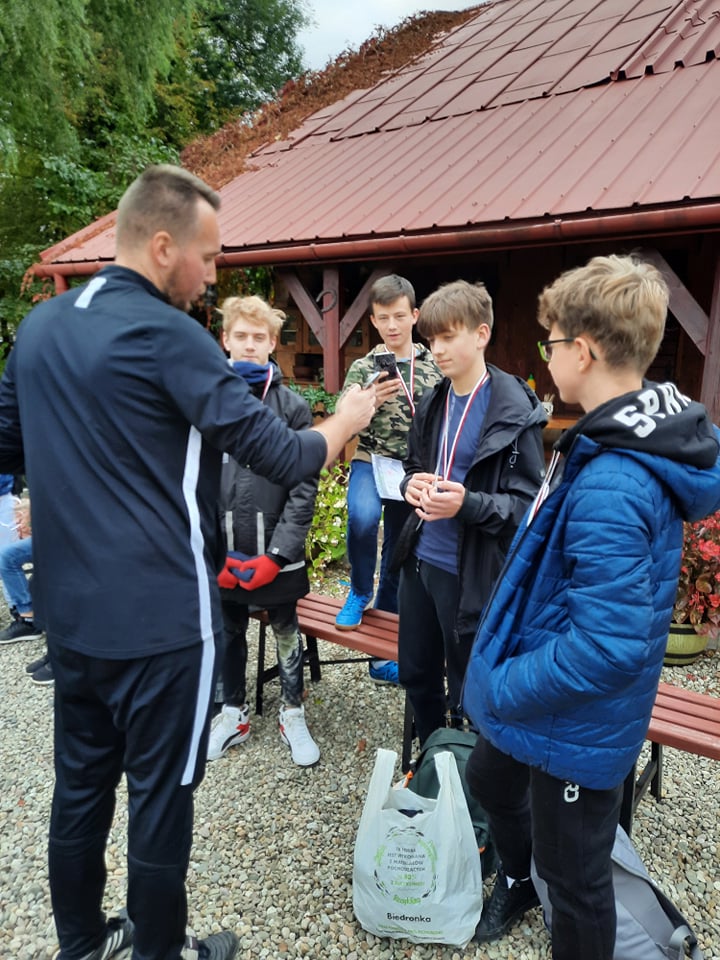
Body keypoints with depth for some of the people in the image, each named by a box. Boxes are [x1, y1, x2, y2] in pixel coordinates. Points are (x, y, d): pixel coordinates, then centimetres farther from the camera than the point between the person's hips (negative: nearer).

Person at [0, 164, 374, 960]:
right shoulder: (165, 334, -16)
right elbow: (280, 458, -16)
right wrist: (346, 419, 1)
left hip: (69, 608, 8)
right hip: (158, 615, -8)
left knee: (80, 782, 21)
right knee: (160, 797, 10)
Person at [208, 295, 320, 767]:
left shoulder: (292, 406, -4)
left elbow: (304, 487, -7)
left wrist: (278, 553, -13)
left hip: (277, 551, -1)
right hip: (220, 551, 2)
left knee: (287, 633, 15)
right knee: (228, 634, 18)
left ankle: (293, 714, 35)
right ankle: (234, 713, 39)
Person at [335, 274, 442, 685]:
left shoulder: (433, 366, 5)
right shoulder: (364, 367, -1)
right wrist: (371, 400, -26)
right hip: (372, 460, -2)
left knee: (399, 557, 9)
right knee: (363, 516, -35)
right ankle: (359, 592, -2)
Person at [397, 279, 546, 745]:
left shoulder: (515, 412, -14)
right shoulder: (433, 402, 7)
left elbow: (528, 505, -15)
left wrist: (467, 504, -31)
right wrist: (412, 484, -5)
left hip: (471, 573, -7)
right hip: (420, 559, 7)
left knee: (466, 695, 11)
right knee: (416, 673, 22)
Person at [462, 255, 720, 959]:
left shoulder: (611, 486, -33)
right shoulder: (635, 438, -2)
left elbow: (608, 647, -35)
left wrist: (500, 689, -20)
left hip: (576, 723, -9)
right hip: (536, 699, 10)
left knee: (574, 876, 16)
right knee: (490, 780, 31)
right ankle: (515, 881, 60)